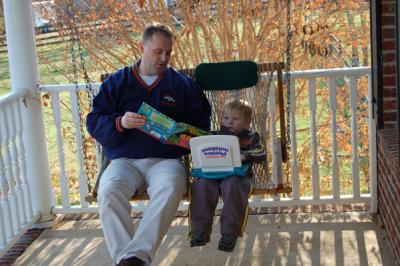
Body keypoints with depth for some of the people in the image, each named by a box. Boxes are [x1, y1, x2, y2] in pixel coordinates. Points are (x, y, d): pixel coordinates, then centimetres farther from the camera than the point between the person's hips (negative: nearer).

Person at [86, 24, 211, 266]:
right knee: (108, 192, -33)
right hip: (124, 160, 1)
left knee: (170, 189, -37)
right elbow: (94, 122, 8)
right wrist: (119, 123, -13)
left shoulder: (182, 84, 17)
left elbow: (201, 123, 19)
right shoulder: (116, 83, 15)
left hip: (166, 159, 0)